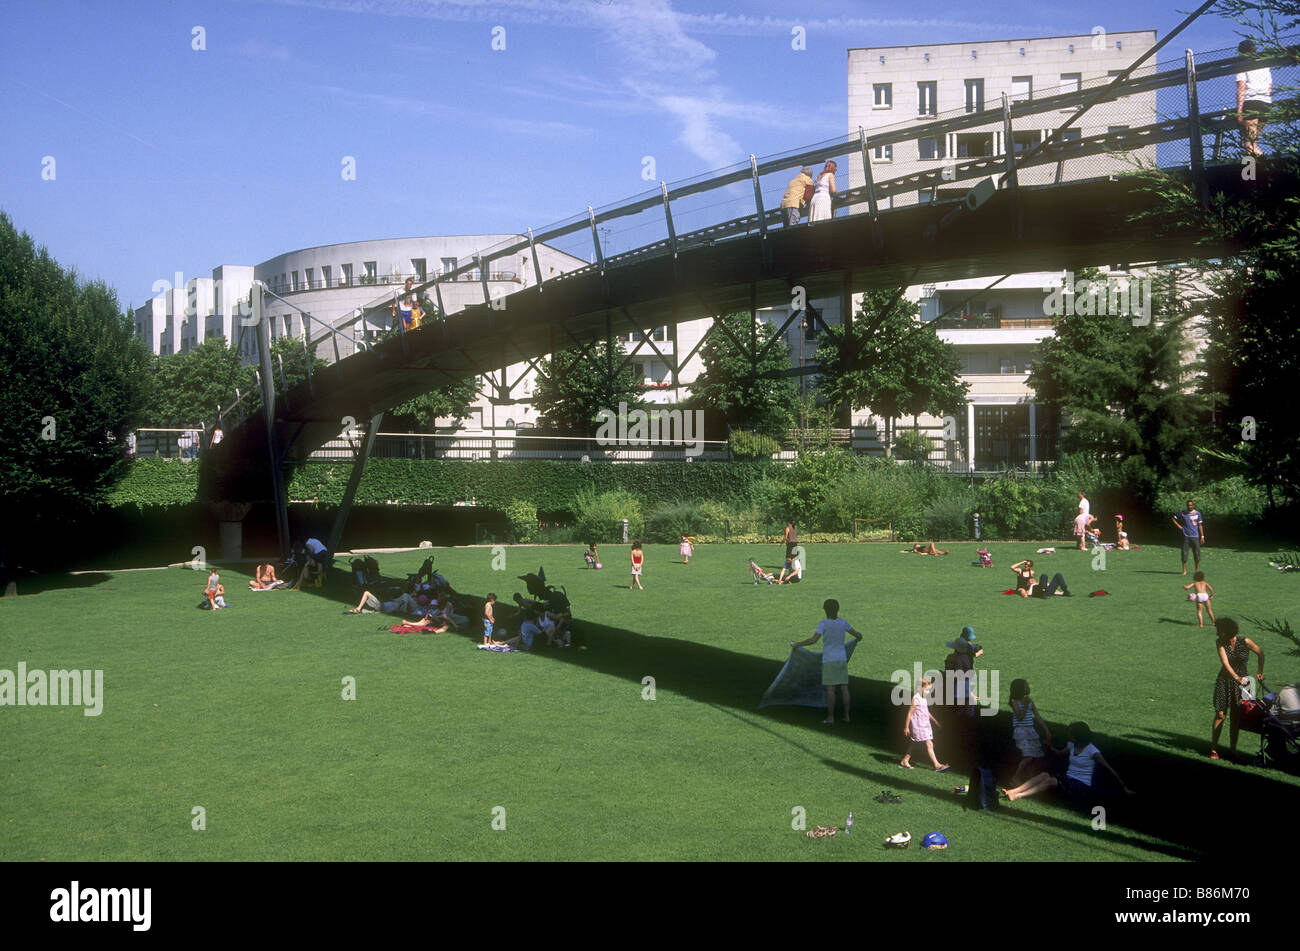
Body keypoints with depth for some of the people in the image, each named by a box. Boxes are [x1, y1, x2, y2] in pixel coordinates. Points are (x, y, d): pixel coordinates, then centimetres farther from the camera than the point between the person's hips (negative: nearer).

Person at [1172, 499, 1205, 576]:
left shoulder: (1197, 513, 5)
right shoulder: (1183, 513, 2)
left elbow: (1200, 525, 8)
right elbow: (1174, 519, 12)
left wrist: (1202, 536, 4)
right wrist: (1179, 526, 1)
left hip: (1195, 537, 1)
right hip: (1186, 536, -1)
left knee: (1197, 553, 2)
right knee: (1184, 553, -4)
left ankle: (1197, 570, 13)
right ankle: (1184, 570, 3)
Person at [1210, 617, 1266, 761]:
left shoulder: (1245, 642, -13)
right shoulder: (1220, 642, -8)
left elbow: (1261, 653, 1)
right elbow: (1225, 662, -18)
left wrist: (1260, 672, -6)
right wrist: (1236, 677, -31)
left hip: (1240, 682, -1)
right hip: (1224, 681, 1)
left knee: (1236, 717, 1)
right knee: (1220, 714, -2)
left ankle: (1233, 748, 11)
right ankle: (1213, 748, 6)